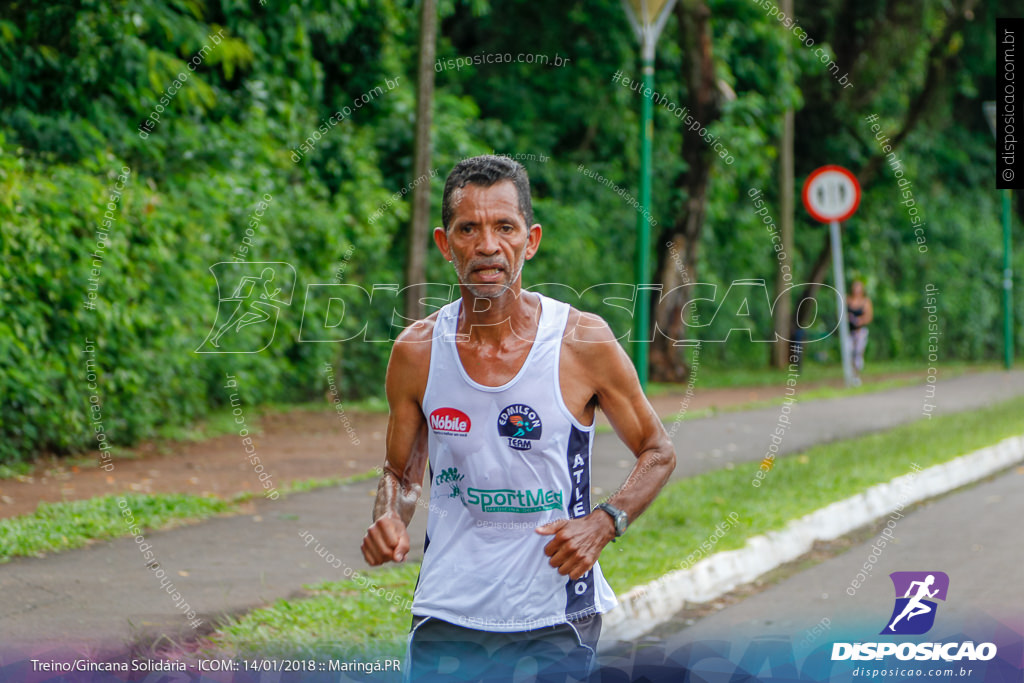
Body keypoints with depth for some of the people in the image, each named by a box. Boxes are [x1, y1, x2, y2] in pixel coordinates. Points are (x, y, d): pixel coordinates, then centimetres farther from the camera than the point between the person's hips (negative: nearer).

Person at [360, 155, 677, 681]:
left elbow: (657, 451, 4)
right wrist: (388, 521, -9)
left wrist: (603, 523, -12)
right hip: (445, 616, 1)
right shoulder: (416, 351, -2)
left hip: (552, 622, -1)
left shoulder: (584, 342, -8)